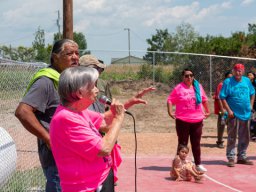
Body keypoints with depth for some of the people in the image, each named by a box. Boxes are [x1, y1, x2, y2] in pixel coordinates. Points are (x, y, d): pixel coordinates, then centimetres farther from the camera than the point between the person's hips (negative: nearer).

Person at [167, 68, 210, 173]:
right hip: (183, 120, -3)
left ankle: (198, 164, 18)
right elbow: (170, 100, -6)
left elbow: (204, 99, 19)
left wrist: (207, 111, 18)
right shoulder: (179, 88, -4)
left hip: (197, 120, 3)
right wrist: (170, 111, -16)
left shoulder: (198, 86, 8)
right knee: (182, 143, 4)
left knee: (196, 143, 10)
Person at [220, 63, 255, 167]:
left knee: (245, 138, 12)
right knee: (232, 138, -1)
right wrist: (229, 110, -15)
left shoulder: (247, 81, 6)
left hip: (246, 114, 5)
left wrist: (250, 106, 8)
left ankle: (242, 157, 24)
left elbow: (252, 94, 18)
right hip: (234, 115, -5)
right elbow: (222, 97, -10)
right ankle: (230, 158, 6)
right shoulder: (228, 82, -8)